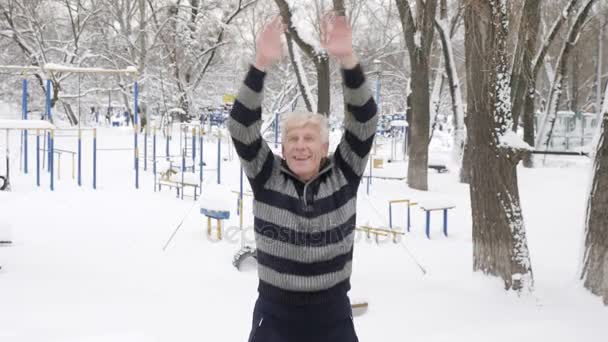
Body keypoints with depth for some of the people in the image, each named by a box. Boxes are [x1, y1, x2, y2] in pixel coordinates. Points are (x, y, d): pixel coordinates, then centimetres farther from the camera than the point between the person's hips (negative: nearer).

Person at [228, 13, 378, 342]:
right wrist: (261, 64, -28)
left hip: (332, 313, 1)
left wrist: (347, 59, -27)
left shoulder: (343, 175, -3)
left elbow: (364, 121, -14)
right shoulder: (267, 176, -3)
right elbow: (241, 127, -15)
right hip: (275, 314, 0)